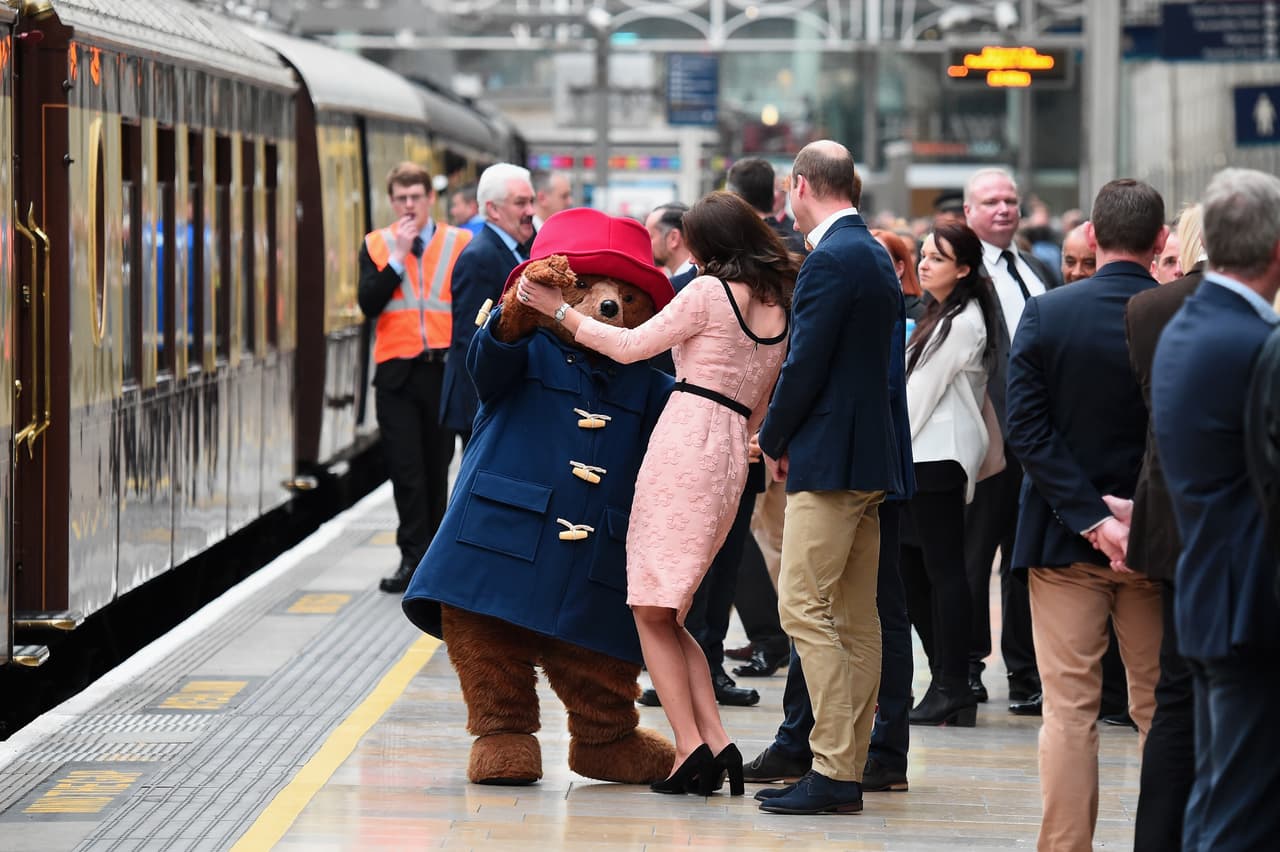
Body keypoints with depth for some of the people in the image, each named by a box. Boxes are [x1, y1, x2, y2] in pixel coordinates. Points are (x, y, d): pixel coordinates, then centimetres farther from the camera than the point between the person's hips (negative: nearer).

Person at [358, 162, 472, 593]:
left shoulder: (459, 244, 3)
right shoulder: (377, 246, 5)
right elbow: (368, 303, -8)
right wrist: (399, 257, -13)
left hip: (444, 369, 0)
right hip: (396, 371, 0)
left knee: (436, 469, 8)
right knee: (405, 470, -4)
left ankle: (429, 553, 19)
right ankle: (413, 558, -3)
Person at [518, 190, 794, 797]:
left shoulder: (710, 291, -4)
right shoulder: (782, 306, 16)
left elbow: (630, 346, -2)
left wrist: (559, 311, 6)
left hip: (687, 443, -7)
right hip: (731, 458, 7)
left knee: (652, 609, -5)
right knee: (665, 613, 11)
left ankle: (691, 745, -16)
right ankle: (714, 741, -2)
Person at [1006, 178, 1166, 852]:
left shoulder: (1046, 314, -8)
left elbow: (1026, 429, -11)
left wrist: (1090, 518, -13)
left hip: (1066, 540, -1)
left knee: (1069, 709, 3)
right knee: (1160, 709, 11)